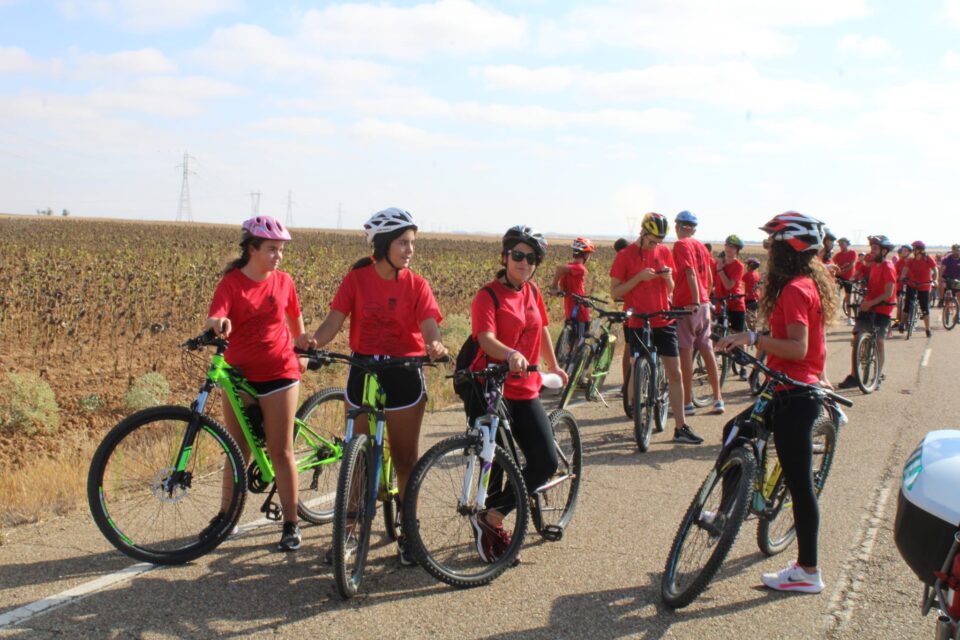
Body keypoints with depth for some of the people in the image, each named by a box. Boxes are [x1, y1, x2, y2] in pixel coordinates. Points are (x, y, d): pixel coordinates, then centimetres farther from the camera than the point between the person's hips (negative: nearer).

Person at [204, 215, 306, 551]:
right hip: (239, 373, 0)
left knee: (281, 451, 1)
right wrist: (216, 324, -44)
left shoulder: (283, 281, 1)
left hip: (278, 373, 0)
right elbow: (214, 318, -21)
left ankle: (291, 524, 9)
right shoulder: (231, 283, -6)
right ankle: (226, 515, 26)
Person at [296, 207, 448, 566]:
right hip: (362, 372, 1)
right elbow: (334, 321, -10)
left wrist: (436, 346, -39)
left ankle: (407, 533, 21)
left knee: (405, 459, 7)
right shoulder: (357, 279, -3)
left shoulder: (416, 285, -3)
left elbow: (430, 327, -15)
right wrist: (313, 341, -32)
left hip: (404, 376, 0)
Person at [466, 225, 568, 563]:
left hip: (525, 389, 7)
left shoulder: (532, 293, 10)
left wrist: (554, 367, 32)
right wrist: (511, 354, -45)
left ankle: (490, 515, 10)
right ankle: (488, 524, 18)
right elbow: (486, 338, -26)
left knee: (547, 462, -2)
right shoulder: (488, 295, -10)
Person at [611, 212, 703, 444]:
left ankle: (680, 428, 4)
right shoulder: (625, 256, -5)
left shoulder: (664, 252, 8)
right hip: (637, 323, -4)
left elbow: (670, 290, 15)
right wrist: (639, 277, -17)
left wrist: (668, 277, -8)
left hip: (663, 321, 4)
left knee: (675, 373, 1)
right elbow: (615, 292, -5)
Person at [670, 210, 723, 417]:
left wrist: (695, 301, -22)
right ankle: (717, 398, 16)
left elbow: (690, 273, -18)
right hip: (703, 304, 7)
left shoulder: (681, 245, -8)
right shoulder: (701, 246, 14)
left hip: (686, 305, -7)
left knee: (685, 352, -4)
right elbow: (710, 278, 17)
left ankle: (688, 402, -2)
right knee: (707, 350, 12)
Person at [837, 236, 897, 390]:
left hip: (882, 309, -7)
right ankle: (853, 376, 1)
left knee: (879, 343, -1)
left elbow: (889, 293, -22)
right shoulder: (873, 264, 9)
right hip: (868, 307, 7)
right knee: (856, 339, -2)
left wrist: (871, 303, -29)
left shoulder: (888, 267, -14)